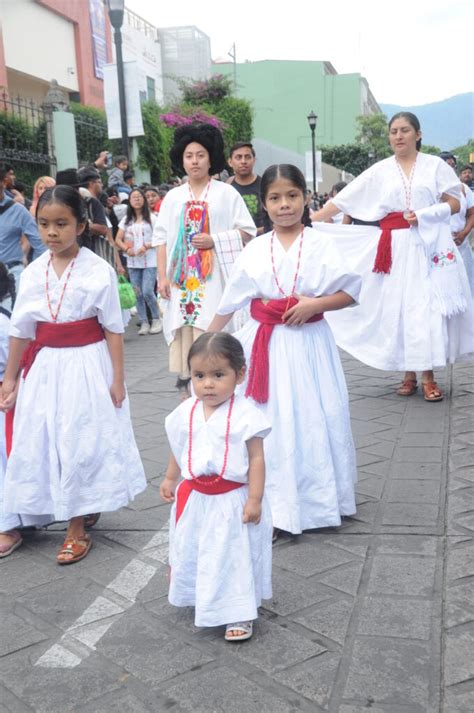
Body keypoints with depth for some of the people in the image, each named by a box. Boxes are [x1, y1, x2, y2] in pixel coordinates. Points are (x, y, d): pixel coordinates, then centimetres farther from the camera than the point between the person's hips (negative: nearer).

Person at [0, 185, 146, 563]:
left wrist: (117, 378, -7)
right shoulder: (33, 273, 2)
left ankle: (78, 529, 18)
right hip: (46, 367, 4)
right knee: (43, 440, 9)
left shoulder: (98, 270, -9)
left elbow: (113, 329, -6)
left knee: (83, 441, 2)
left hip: (87, 365, -4)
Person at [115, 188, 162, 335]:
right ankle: (144, 323, 13)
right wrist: (126, 249, -11)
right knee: (138, 294, 4)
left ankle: (156, 319, 8)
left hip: (150, 261, -4)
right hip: (133, 262, 4)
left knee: (147, 292, -13)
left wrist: (146, 247, -17)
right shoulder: (126, 220, 11)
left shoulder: (151, 218, 0)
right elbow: (118, 239, 8)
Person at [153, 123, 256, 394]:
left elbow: (247, 231, 2)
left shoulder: (226, 193, 5)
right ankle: (187, 385, 7)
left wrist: (214, 240, -11)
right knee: (183, 332, 0)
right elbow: (162, 239, 10)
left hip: (215, 279, -3)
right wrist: (162, 277, 1)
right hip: (181, 278, 3)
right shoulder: (173, 197, 13)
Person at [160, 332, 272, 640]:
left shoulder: (245, 415, -18)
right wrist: (169, 479, 20)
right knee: (192, 551, 21)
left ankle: (239, 614, 21)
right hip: (195, 498, 6)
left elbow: (256, 459, -15)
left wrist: (255, 499, -17)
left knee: (235, 555, 7)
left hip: (232, 500, -5)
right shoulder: (185, 413, -2)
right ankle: (198, 598, 45)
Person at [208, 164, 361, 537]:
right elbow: (231, 300, 9)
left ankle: (318, 498, 23)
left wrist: (313, 304, -17)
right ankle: (276, 504, 16)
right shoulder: (255, 250, 4)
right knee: (270, 424, 4)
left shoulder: (321, 244, -2)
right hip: (266, 344, 2)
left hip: (308, 343, -1)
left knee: (313, 420, 4)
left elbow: (350, 292, -3)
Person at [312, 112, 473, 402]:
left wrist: (423, 215, -12)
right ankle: (410, 374, 9)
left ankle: (428, 375, -1)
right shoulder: (380, 171, 7)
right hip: (396, 247, 1)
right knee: (400, 307, 1)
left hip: (431, 244, -1)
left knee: (429, 306, -6)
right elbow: (342, 201, 4)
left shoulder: (435, 165, 5)